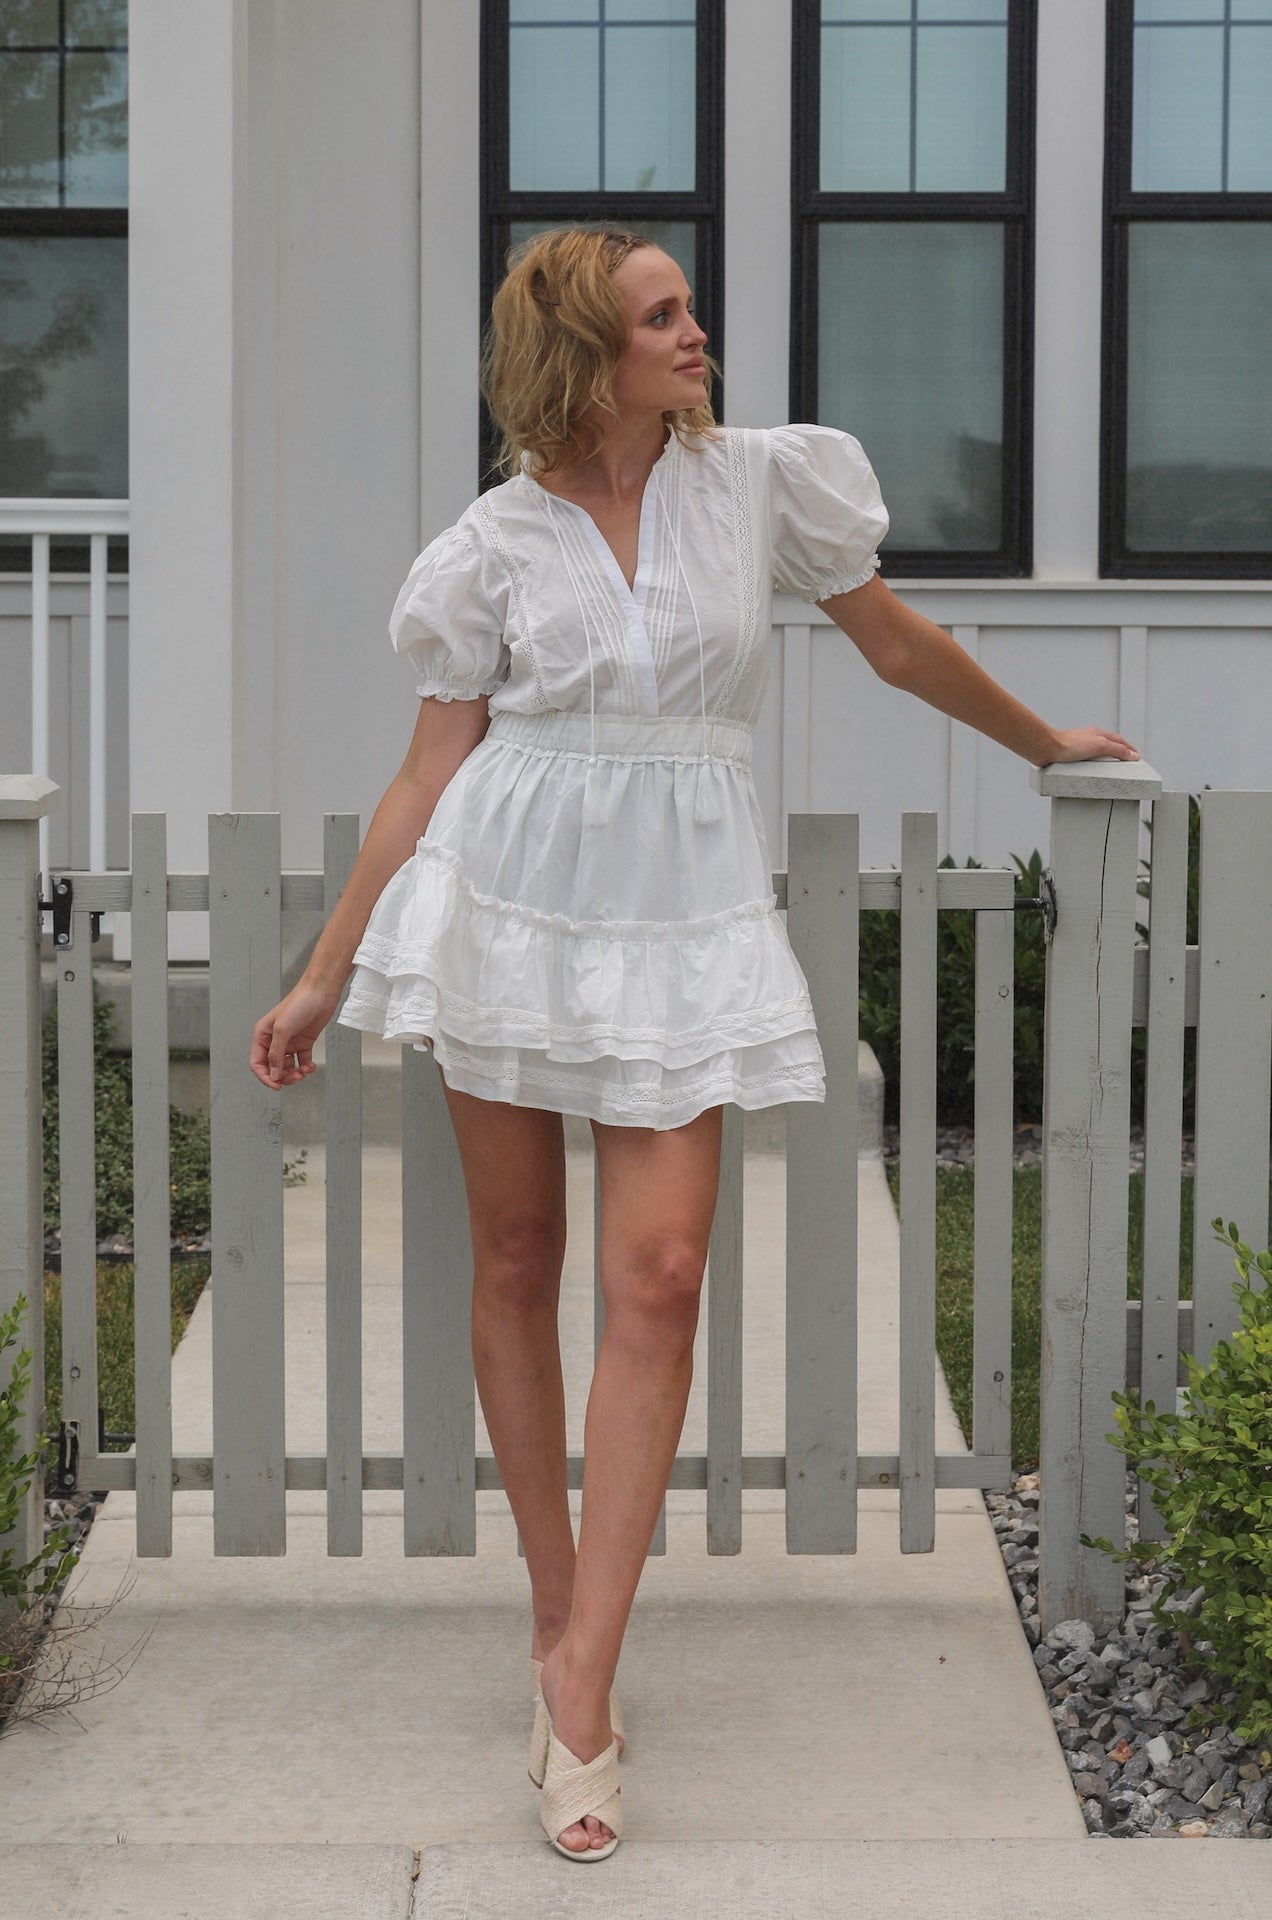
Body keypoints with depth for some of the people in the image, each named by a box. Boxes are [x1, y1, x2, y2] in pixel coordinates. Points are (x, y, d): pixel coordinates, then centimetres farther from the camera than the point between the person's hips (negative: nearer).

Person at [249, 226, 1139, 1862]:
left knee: (656, 1278, -10)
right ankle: (558, 1605, 23)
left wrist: (1045, 743, 27)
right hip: (512, 905, 0)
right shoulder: (496, 545, 0)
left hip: (685, 918, 0)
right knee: (515, 1265, 6)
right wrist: (324, 977, 3)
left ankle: (579, 1679, -6)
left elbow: (899, 646, 16)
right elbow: (431, 773, 4)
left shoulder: (761, 480, 2)